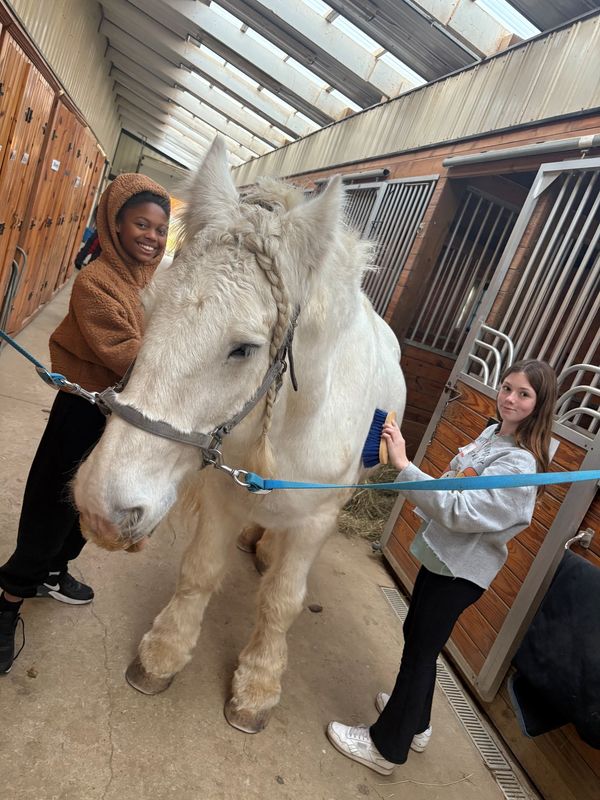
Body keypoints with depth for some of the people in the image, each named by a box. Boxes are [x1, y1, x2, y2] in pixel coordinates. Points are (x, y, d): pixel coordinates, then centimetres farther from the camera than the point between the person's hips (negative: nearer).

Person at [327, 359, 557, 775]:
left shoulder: (520, 464, -25)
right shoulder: (493, 433, 2)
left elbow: (460, 511, -33)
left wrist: (404, 465, -36)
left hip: (461, 571, -9)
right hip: (443, 554, 9)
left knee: (420, 650, 5)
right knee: (416, 635, 23)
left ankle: (387, 746, 26)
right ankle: (415, 723, 45)